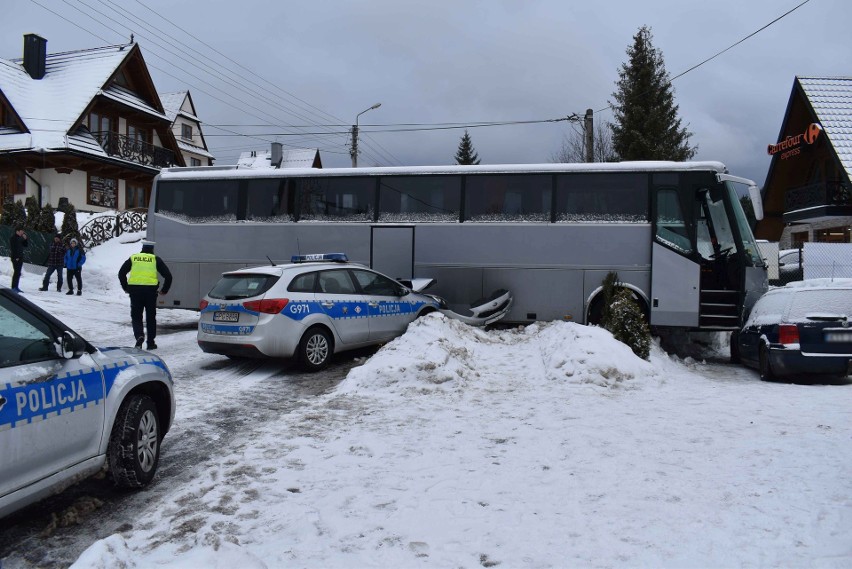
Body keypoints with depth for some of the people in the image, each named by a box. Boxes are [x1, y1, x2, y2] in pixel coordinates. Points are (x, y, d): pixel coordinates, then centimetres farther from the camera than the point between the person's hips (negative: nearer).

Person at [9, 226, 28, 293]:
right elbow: (12, 248, -14)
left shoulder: (20, 238, 14)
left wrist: (25, 239, 2)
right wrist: (16, 257, -18)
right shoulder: (13, 238, -9)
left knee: (18, 273, 9)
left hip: (20, 258, 8)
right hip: (16, 258, -8)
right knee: (16, 272, -9)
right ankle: (13, 288, -6)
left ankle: (16, 287, 14)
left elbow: (26, 245, 18)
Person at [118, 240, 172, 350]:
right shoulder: (155, 259, 9)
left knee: (136, 316, 11)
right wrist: (164, 290, 14)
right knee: (151, 317, 10)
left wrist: (126, 288, 19)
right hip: (150, 290, -1)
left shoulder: (133, 258, 13)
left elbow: (121, 273, 12)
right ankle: (151, 343, 14)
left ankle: (139, 335, -14)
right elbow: (168, 275, 4)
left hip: (135, 290, 1)